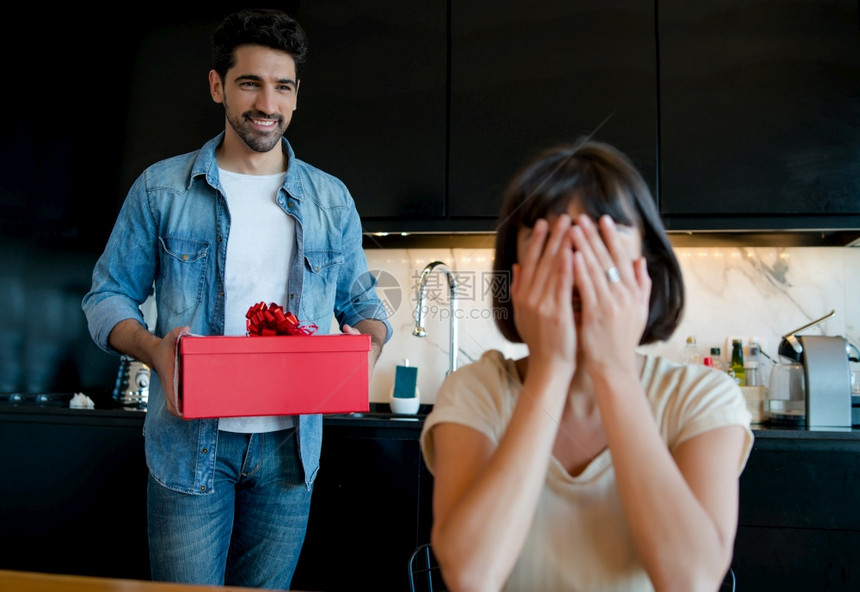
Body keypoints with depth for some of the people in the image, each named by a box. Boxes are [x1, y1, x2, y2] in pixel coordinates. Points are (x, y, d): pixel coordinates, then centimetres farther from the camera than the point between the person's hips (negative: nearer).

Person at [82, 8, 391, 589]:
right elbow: (108, 295, 4)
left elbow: (361, 301, 12)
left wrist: (370, 340, -11)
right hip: (191, 444, -2)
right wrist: (152, 348, -17)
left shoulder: (332, 199, 6)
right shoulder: (160, 189, 0)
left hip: (290, 444, 2)